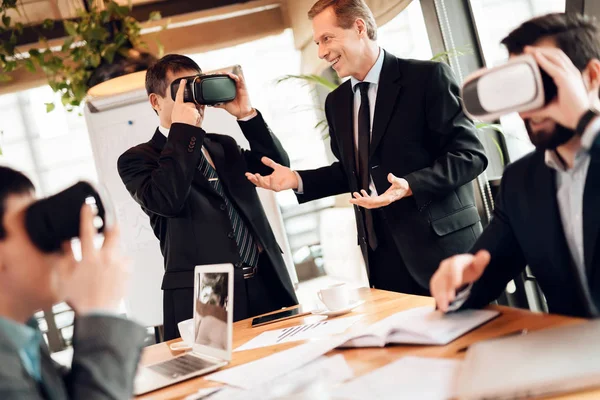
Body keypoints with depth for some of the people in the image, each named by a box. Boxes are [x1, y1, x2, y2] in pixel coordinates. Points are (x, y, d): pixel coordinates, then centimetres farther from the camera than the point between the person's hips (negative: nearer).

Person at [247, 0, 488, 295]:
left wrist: (410, 185, -25)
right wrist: (298, 179, 5)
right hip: (383, 255, 5)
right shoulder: (336, 102, 13)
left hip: (439, 245, -5)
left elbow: (470, 154, -11)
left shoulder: (428, 77, -7)